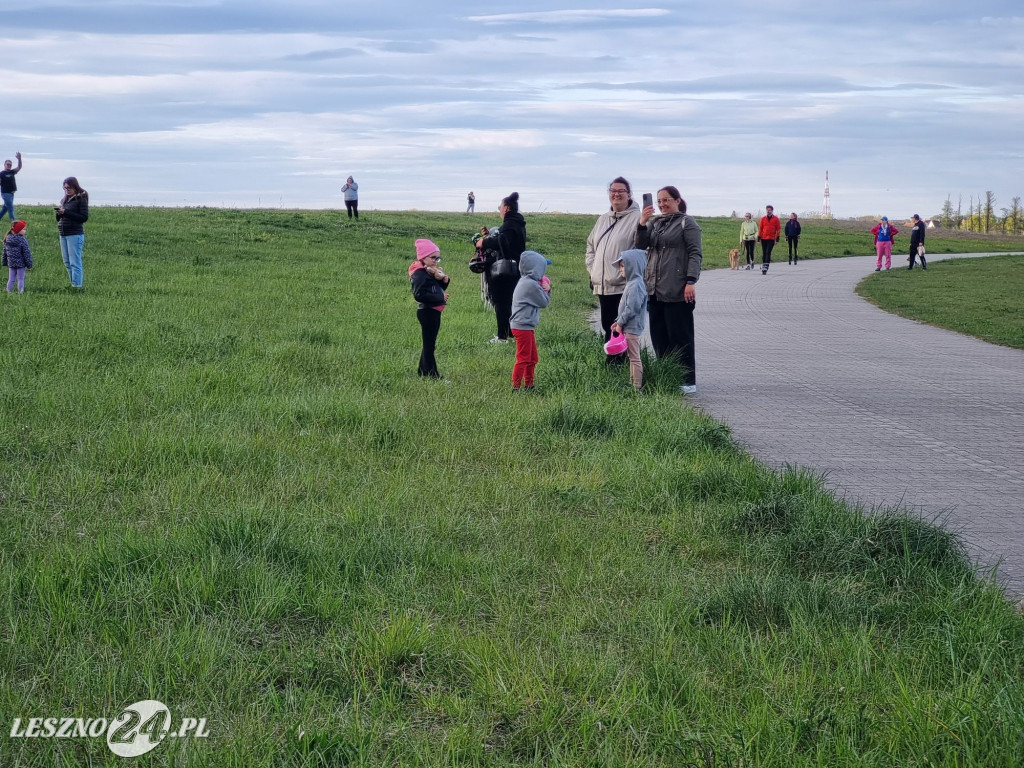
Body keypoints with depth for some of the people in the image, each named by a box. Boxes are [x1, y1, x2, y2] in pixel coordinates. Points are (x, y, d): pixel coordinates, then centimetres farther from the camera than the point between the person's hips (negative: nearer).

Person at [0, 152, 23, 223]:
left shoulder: (11, 172, 13)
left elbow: (19, 167, 6)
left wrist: (19, 159, -5)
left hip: (11, 193, 8)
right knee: (10, 208, -12)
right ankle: (13, 221, -16)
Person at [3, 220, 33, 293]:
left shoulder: (7, 239, 4)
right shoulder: (22, 240, -17)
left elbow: (5, 252, 12)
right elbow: (26, 253, -15)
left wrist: (5, 262, 20)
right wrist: (29, 264, -9)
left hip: (11, 263, 6)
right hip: (20, 263, -6)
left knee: (11, 279, 13)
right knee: (20, 279, 1)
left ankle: (9, 292, 16)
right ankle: (20, 293, 2)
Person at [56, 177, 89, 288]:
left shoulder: (81, 199, -6)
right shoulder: (65, 200, 15)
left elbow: (84, 217, -13)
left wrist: (66, 212, -16)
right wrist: (58, 214, -4)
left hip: (75, 234, -8)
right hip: (63, 234, 8)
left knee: (74, 263, -9)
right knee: (67, 262, 10)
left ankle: (77, 286, -8)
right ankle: (73, 284, 16)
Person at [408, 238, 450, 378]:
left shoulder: (432, 272, 15)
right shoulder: (420, 274, -15)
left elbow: (438, 289, 20)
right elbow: (419, 294, -25)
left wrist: (444, 281, 0)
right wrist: (440, 297, -22)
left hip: (434, 312, 10)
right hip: (427, 312, -10)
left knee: (429, 343, 16)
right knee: (429, 344, -5)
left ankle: (423, 371, 25)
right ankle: (432, 373, -2)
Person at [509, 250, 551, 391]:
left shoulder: (524, 282, 12)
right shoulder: (531, 285, -20)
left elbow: (539, 300, 18)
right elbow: (543, 302, -12)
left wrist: (544, 290, 5)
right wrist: (546, 290, 2)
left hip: (526, 326, 11)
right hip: (523, 327, -11)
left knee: (532, 359, 18)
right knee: (523, 359, -6)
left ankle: (529, 385, 26)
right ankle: (516, 388, -4)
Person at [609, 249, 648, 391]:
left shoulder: (636, 286, -19)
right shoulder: (631, 283, 13)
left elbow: (631, 309, -23)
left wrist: (620, 323, -14)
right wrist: (618, 321, 14)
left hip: (632, 328, -10)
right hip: (628, 327, 10)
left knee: (634, 358, -6)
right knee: (632, 357, 16)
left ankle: (637, 386, -3)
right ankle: (632, 382, 23)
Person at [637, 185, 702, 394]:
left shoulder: (687, 222, -2)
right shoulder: (656, 223, 17)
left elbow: (696, 254, -8)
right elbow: (641, 246, 8)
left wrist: (691, 281, -17)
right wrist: (642, 223, -7)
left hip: (677, 291, -7)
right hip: (655, 289, 7)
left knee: (680, 337, -3)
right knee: (659, 336, 9)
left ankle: (687, 381, 1)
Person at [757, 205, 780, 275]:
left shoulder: (775, 219, 2)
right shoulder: (763, 219, 8)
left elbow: (778, 228, 4)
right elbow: (760, 228, 11)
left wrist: (778, 237, -2)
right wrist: (759, 237, 7)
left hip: (771, 239, -3)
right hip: (764, 238, 3)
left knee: (768, 253, -11)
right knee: (764, 253, 6)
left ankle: (765, 267, -15)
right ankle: (763, 265, 16)